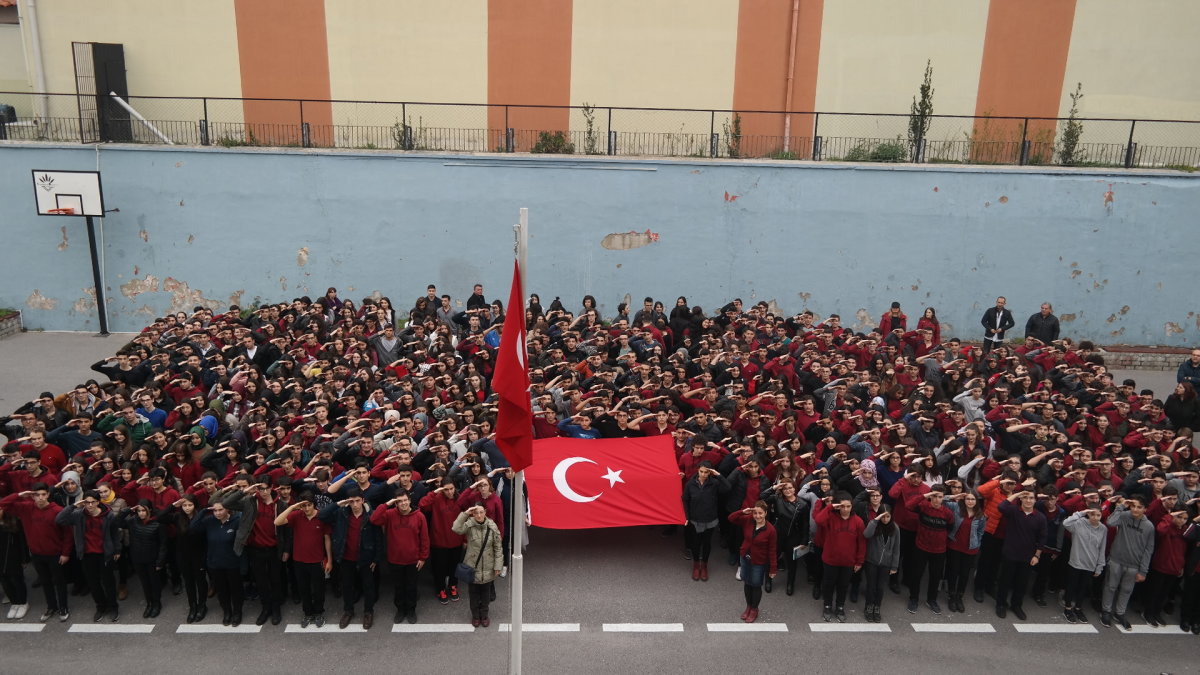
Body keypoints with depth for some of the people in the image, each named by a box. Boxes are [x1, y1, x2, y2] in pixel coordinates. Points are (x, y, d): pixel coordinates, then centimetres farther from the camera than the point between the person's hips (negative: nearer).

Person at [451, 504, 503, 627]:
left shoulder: (492, 526, -12)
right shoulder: (469, 525, -14)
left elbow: (498, 547, -5)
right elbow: (456, 529, -35)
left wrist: (498, 565, -6)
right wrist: (465, 514, -35)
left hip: (488, 567, 1)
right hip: (472, 566, -1)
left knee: (486, 592, 16)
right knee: (473, 592, 14)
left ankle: (484, 615, 36)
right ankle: (475, 616, 35)